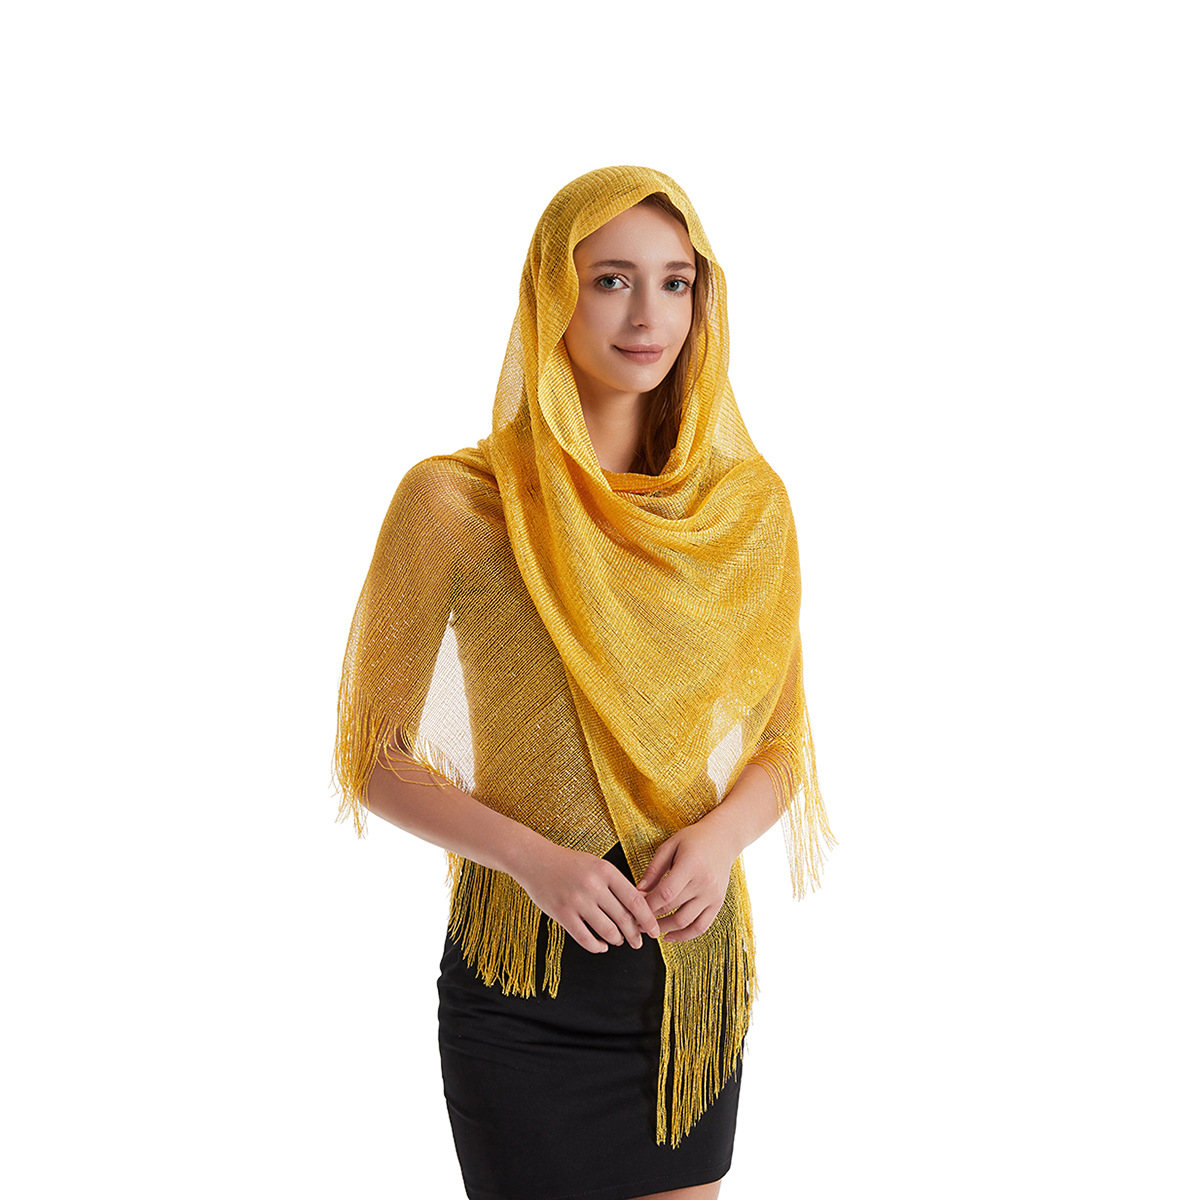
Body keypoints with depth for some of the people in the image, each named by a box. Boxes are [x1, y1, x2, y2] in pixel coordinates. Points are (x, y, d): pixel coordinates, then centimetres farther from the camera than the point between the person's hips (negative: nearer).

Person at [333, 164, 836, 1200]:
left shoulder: (745, 502, 2)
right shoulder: (456, 501, -10)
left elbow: (780, 743, 9)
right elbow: (373, 760, -5)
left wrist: (722, 833, -12)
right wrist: (534, 856, -19)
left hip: (696, 962, 4)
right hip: (525, 981, -3)